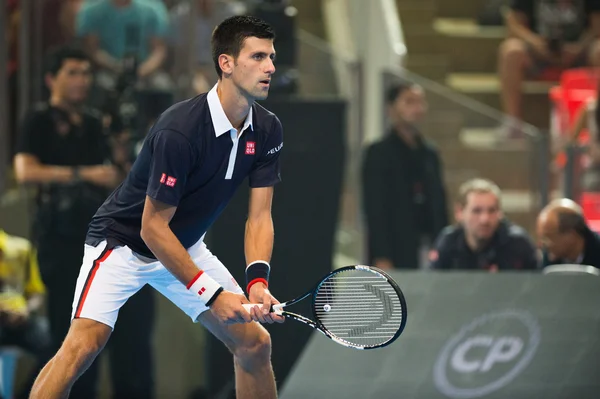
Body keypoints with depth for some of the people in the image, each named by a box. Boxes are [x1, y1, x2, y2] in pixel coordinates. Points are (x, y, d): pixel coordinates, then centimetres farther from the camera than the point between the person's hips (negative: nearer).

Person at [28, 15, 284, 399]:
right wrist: (212, 294, -27)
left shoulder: (267, 130, -9)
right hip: (123, 240, -7)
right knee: (83, 345, -24)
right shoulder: (180, 130, -30)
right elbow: (153, 228, -26)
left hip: (185, 246, 7)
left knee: (255, 343, -1)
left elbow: (259, 217, -9)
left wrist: (258, 281, -27)